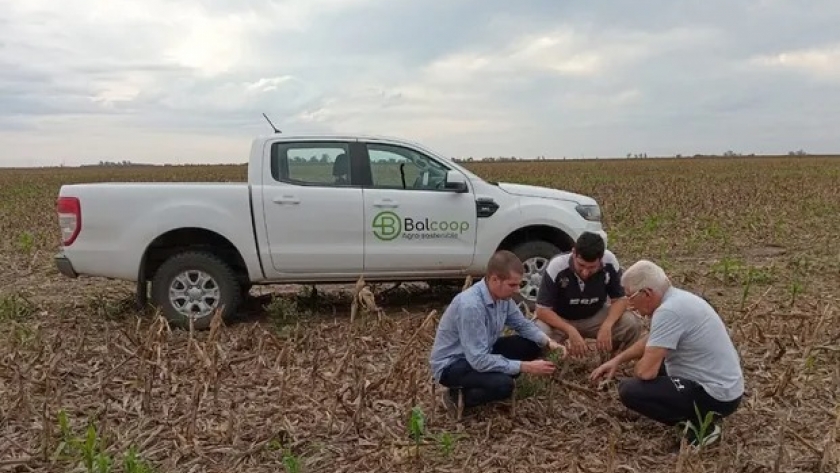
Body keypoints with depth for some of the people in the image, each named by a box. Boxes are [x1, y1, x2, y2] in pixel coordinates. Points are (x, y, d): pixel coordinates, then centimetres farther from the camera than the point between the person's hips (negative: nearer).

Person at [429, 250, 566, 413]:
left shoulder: (502, 296, -9)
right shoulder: (470, 306, -34)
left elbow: (522, 324, 8)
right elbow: (479, 361, -33)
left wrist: (547, 342, -11)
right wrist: (525, 367, -29)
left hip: (481, 353, 8)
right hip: (451, 365, -8)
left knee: (532, 345, -3)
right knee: (503, 385, -31)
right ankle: (457, 396, -6)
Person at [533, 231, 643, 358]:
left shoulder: (610, 262, -23)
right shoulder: (556, 266, -30)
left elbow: (619, 299, -12)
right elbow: (542, 309, -26)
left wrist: (607, 326, -32)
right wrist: (571, 331, -40)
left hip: (595, 316, 3)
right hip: (560, 320, -2)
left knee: (633, 325, -22)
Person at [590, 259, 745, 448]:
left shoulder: (668, 311, -25)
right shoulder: (677, 297, 5)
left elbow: (645, 371, -25)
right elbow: (652, 339, 21)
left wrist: (635, 371, -2)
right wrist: (617, 360, 13)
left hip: (716, 395, -10)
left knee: (629, 390, -15)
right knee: (652, 360, 26)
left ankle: (699, 425, -5)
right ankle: (699, 414, 15)